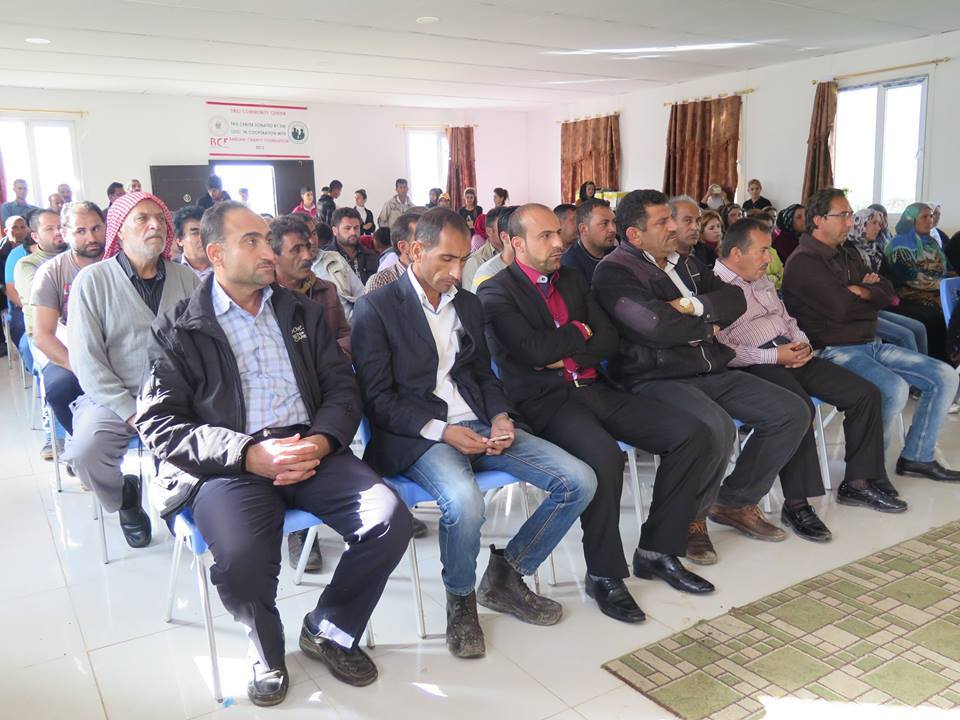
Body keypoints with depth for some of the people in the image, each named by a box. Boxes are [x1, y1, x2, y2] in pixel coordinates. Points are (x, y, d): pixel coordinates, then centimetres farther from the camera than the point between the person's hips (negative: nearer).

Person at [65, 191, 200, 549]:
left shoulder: (185, 278, 6)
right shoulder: (92, 280, -2)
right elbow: (86, 360, -7)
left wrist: (191, 400, -14)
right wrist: (132, 412, -14)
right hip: (114, 396, -1)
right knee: (85, 453, -27)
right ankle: (125, 497, 10)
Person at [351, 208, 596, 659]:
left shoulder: (468, 304, 17)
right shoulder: (376, 308, -3)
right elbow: (378, 399, -8)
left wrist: (499, 417, -1)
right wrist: (442, 431, -19)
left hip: (478, 425, 6)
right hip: (418, 435, -6)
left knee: (579, 482, -9)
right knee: (464, 503, -37)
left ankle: (505, 576, 9)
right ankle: (460, 599, -3)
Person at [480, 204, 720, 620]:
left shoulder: (572, 280, 18)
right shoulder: (497, 292, -2)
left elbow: (609, 340, 11)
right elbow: (534, 350, -17)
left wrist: (566, 355, -7)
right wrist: (581, 331, -1)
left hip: (593, 389, 7)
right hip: (543, 399, -7)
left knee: (693, 434, -8)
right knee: (604, 457, -37)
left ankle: (657, 550, 4)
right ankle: (604, 574, -14)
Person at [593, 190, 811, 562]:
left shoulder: (686, 263, 18)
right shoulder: (614, 272, -8)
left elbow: (735, 298, 9)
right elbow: (658, 326, -22)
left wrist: (694, 305, -11)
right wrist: (710, 326, -4)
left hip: (713, 373, 9)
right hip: (655, 380, -8)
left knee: (793, 413, 1)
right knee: (717, 428, -34)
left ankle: (735, 502, 14)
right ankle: (691, 517, -6)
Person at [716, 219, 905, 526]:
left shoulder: (762, 280, 21)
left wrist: (801, 342, 7)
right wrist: (774, 356, -18)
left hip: (790, 354, 9)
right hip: (754, 365, -9)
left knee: (866, 394, -1)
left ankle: (858, 482, 11)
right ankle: (796, 503, -26)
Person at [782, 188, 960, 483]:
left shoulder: (849, 256, 19)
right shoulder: (803, 261, -11)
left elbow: (886, 292, 12)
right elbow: (841, 308, -21)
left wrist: (859, 291, -10)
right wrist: (871, 293, 0)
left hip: (871, 345, 10)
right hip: (834, 351, -9)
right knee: (895, 388, -32)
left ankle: (916, 457, 12)